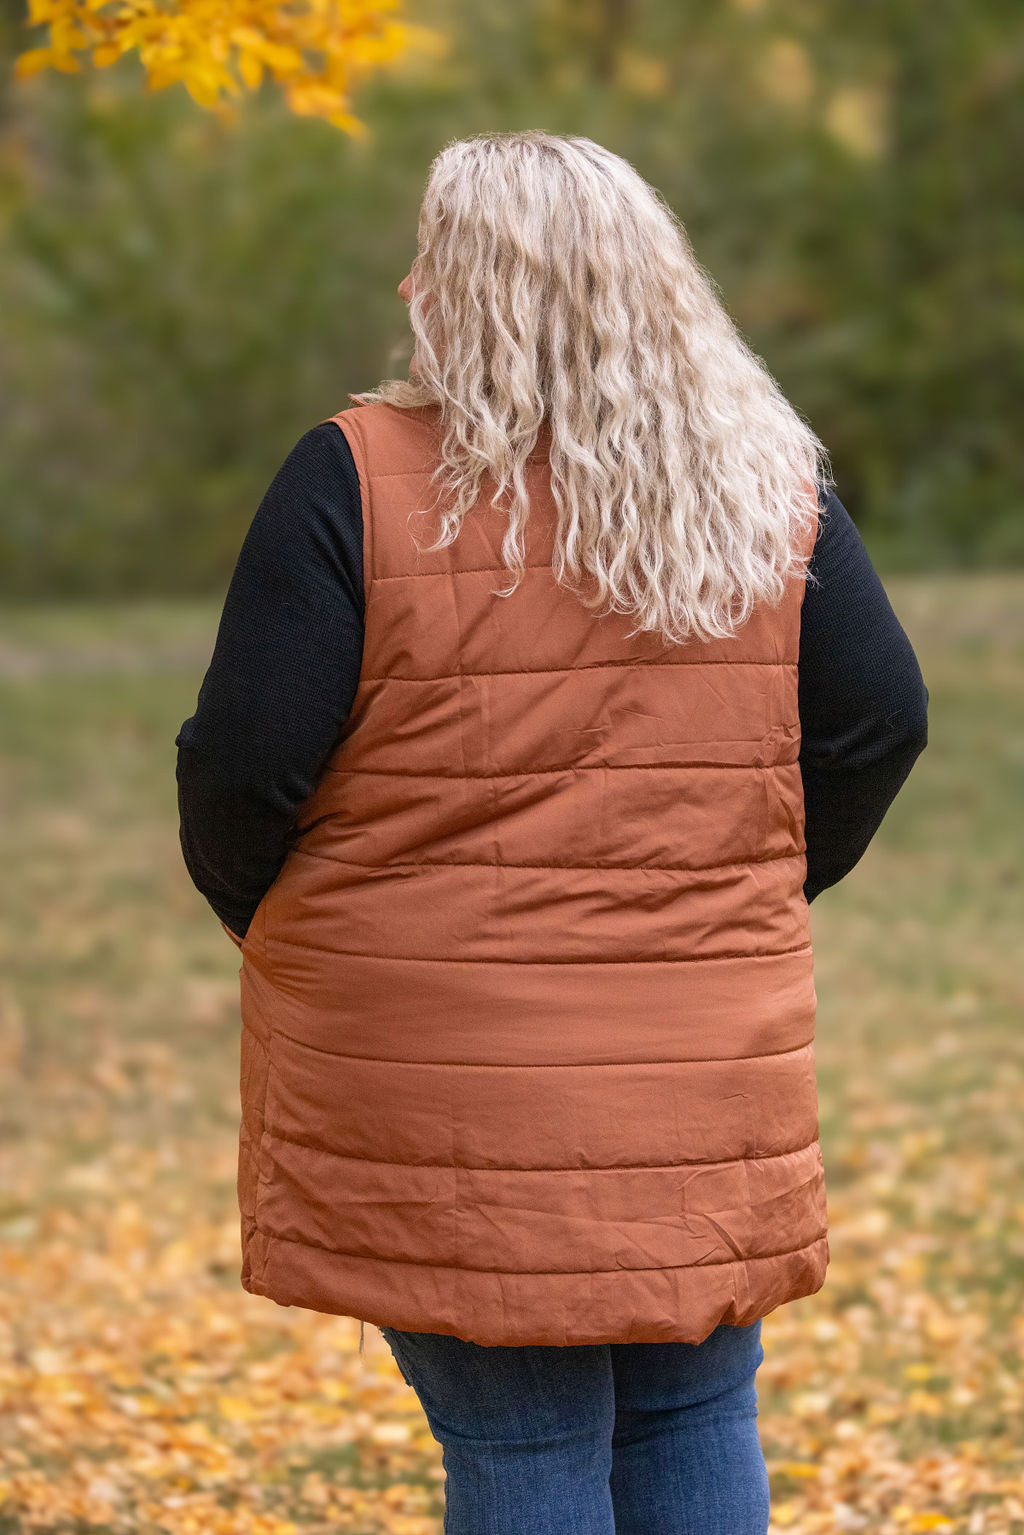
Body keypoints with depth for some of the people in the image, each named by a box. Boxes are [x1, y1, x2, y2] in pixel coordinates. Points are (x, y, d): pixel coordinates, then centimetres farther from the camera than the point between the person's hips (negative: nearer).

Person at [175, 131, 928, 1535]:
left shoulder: (358, 482, -10)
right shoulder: (768, 484, 4)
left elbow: (245, 761, -12)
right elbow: (879, 722, 5)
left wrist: (254, 906, 8)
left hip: (456, 1093, -4)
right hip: (709, 1078, 4)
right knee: (694, 1416, 15)